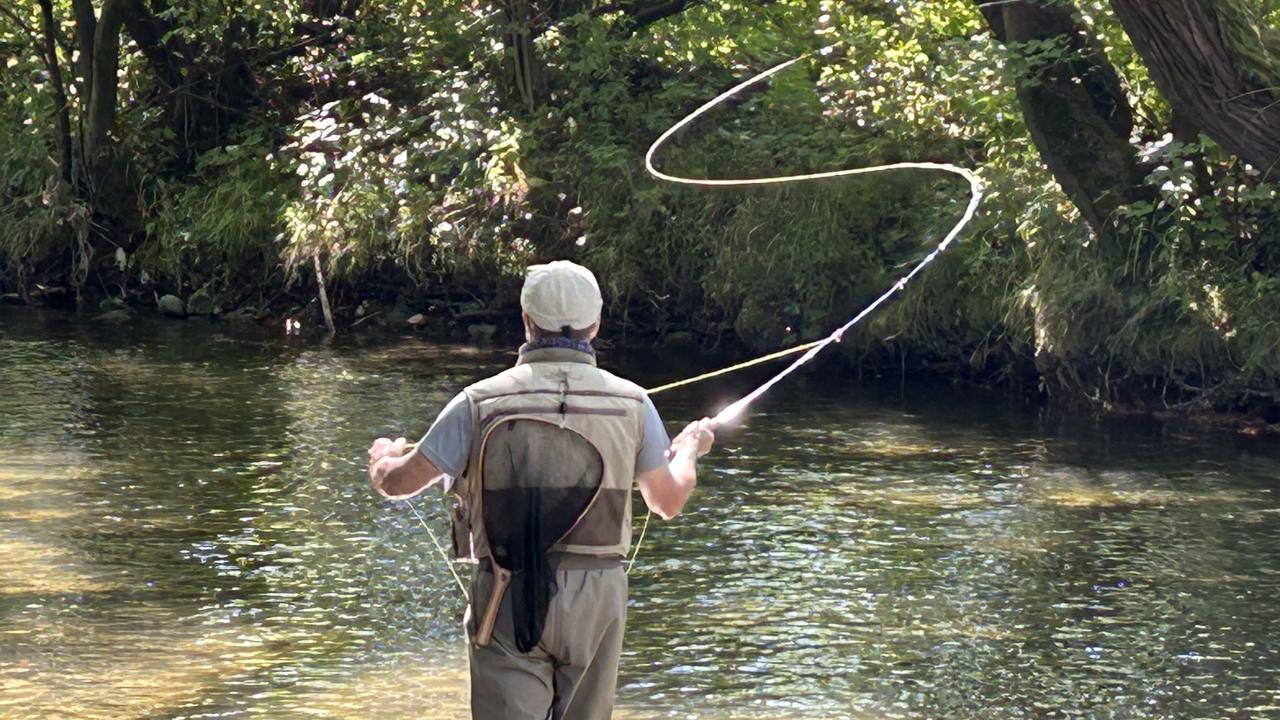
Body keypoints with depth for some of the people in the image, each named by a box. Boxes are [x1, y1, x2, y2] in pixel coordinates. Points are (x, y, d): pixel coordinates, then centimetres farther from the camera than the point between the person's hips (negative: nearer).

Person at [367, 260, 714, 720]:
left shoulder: (482, 402, -7)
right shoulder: (631, 403, -2)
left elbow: (398, 483, -2)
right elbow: (669, 502, 9)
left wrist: (382, 458, 23)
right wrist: (689, 449, 31)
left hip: (507, 600, -2)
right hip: (595, 596, 2)